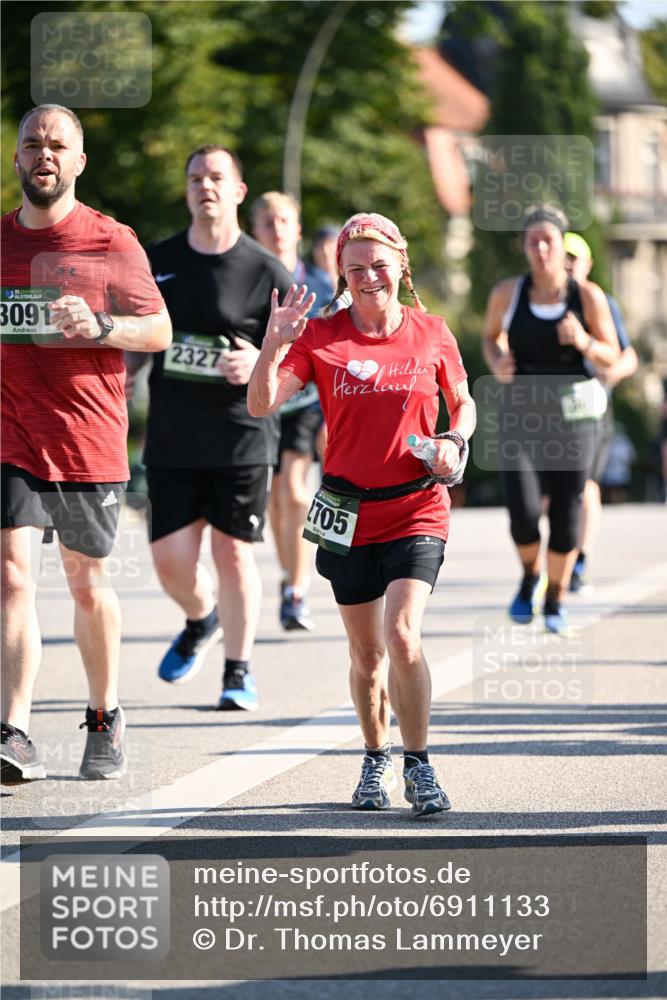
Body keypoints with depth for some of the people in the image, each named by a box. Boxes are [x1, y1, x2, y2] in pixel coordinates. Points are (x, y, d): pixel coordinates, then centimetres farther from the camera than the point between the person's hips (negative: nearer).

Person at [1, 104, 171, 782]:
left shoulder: (111, 243, 0)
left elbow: (159, 331, 0)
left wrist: (99, 326, -17)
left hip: (89, 440, -1)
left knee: (87, 583, 11)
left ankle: (104, 719, 31)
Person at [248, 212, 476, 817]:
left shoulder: (432, 336, 0)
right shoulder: (321, 337, -2)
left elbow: (463, 403, 16)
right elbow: (261, 406, -12)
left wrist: (455, 443, -4)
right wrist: (275, 347, -28)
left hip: (417, 511, -1)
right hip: (349, 513, 1)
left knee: (403, 636, -19)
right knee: (367, 654, 11)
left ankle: (418, 763, -6)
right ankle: (377, 761, 31)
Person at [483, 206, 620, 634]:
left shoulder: (589, 297, -7)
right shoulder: (508, 293, -4)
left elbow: (612, 357, 1)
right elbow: (492, 334, 16)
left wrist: (583, 342, -19)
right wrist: (497, 362, -5)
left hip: (573, 416, 0)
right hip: (521, 416, 0)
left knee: (566, 514, 1)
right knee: (523, 512, -13)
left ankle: (556, 599, 25)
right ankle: (531, 576, 19)